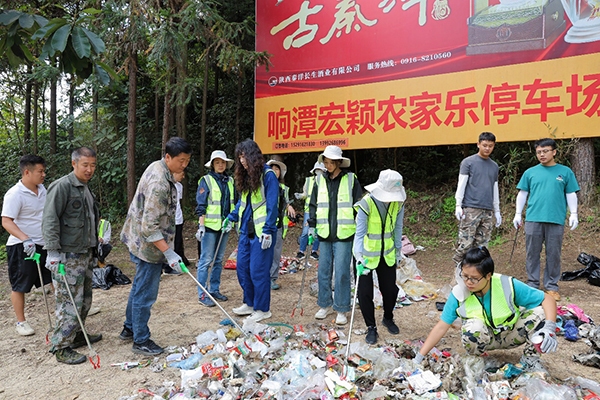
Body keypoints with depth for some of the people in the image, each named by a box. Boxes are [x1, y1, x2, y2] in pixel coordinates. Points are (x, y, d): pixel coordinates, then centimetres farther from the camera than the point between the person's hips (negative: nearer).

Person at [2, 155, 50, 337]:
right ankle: (21, 322, 19)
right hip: (22, 247, -7)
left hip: (44, 244, 7)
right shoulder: (15, 194, -17)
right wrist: (26, 239, -35)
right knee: (20, 286, 7)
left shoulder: (42, 189, 5)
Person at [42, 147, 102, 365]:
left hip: (85, 254, 9)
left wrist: (94, 250, 24)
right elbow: (50, 220, -17)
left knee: (85, 299, 17)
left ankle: (77, 335, 31)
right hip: (68, 256, -9)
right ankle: (61, 348, 5)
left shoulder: (86, 189, 16)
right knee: (70, 302, -5)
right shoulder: (62, 186, -13)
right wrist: (53, 251, -21)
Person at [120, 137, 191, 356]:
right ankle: (141, 341, 17)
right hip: (148, 245, -10)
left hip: (139, 240, 10)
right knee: (145, 294, 3)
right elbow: (149, 227, -29)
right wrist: (169, 253, -28)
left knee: (139, 287, 22)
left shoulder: (157, 168, 5)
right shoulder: (159, 183, -27)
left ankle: (129, 328, 38)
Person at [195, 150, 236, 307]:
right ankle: (202, 294, 4)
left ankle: (214, 290, 23)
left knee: (218, 260, 12)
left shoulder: (230, 181, 10)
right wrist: (201, 226, -15)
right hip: (210, 226, -6)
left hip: (224, 226, 6)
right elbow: (200, 206, -9)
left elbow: (234, 203, 16)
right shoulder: (206, 180, -5)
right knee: (206, 260, -3)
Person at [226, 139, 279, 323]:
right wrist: (231, 218, 15)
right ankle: (249, 303, 28)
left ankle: (262, 309, 14)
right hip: (246, 230, 8)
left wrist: (268, 231, -18)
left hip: (261, 232, -8)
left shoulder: (268, 175, -11)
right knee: (242, 268, 11)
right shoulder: (245, 176, 12)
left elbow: (272, 205, -14)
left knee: (258, 270, -1)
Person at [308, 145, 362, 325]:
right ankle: (325, 305, 26)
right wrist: (312, 226, 6)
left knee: (341, 273, -1)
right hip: (324, 234, 4)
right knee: (323, 271, 10)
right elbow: (313, 204, 14)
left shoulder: (351, 179, -2)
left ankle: (341, 310, 13)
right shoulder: (320, 180, 8)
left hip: (344, 234, -4)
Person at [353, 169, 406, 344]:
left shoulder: (398, 203, -11)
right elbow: (360, 233, -23)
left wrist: (398, 250, 8)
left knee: (390, 289, 12)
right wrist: (359, 258, -29)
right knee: (365, 292, 0)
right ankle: (371, 327, 21)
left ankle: (388, 319, 39)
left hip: (387, 254, 4)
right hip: (367, 254, -4)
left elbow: (397, 228, 2)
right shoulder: (367, 203, -25)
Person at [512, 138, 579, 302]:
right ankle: (532, 284, 16)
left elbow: (571, 194, 9)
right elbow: (522, 194, 11)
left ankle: (551, 286, 16)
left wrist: (573, 214, 0)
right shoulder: (530, 172, 8)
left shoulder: (565, 171, 7)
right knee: (532, 253, 6)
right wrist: (518, 214, 6)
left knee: (553, 254, 5)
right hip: (533, 219, 1)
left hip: (556, 220, 0)